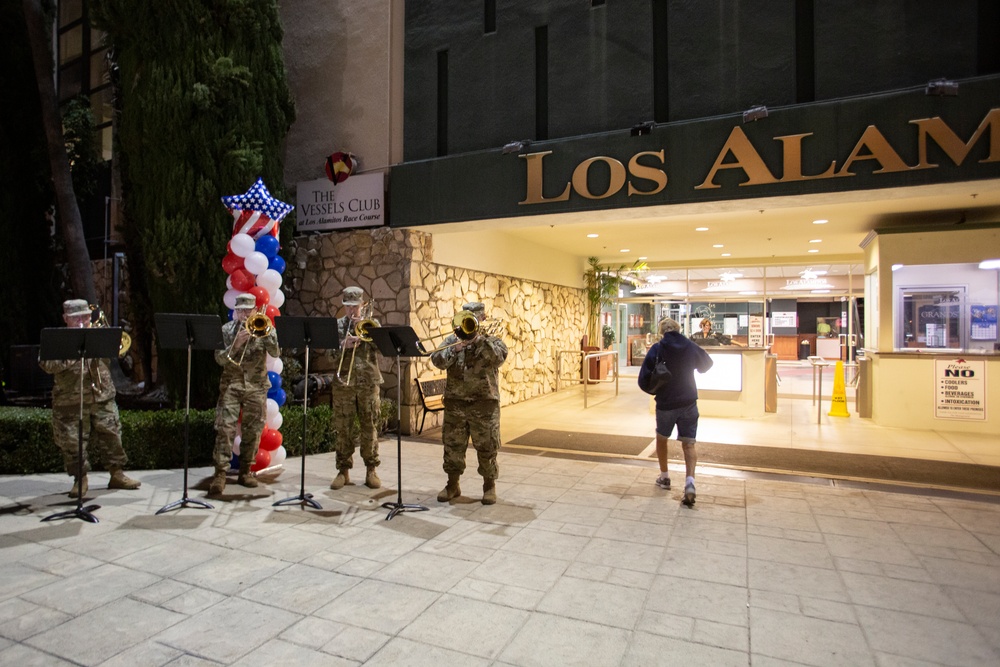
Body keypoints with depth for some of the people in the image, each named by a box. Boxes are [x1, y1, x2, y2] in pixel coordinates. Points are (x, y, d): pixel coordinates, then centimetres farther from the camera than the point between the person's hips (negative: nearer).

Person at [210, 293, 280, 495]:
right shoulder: (227, 329, 5)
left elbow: (276, 353, -9)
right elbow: (220, 359, -3)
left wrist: (264, 334, -20)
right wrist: (236, 344, -17)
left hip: (257, 386, 1)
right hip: (231, 384, -1)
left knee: (252, 431, 5)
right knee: (224, 428, -9)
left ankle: (245, 471, 17)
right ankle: (220, 473, -6)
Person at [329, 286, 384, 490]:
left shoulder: (371, 323, 10)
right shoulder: (337, 325, 11)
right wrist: (343, 345, -16)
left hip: (368, 382, 0)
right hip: (343, 383, 1)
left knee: (369, 427, 4)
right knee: (342, 428, 3)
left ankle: (371, 470, 13)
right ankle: (343, 470, 14)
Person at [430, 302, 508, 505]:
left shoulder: (492, 340, 5)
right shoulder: (453, 339, 10)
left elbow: (499, 357, -17)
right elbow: (437, 361, -4)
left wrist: (479, 338, -18)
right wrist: (456, 348, -18)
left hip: (484, 403, -2)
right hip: (455, 402, 2)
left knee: (487, 447, 3)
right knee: (452, 446, 8)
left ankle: (489, 485, 19)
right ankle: (452, 484, 24)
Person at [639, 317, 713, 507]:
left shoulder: (657, 349, -10)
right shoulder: (691, 347, -3)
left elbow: (643, 378, -14)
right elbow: (706, 364, 16)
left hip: (665, 404, -1)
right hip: (689, 404, 1)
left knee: (661, 438, 21)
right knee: (688, 444, 4)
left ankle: (664, 477, 30)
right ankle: (690, 481, -16)